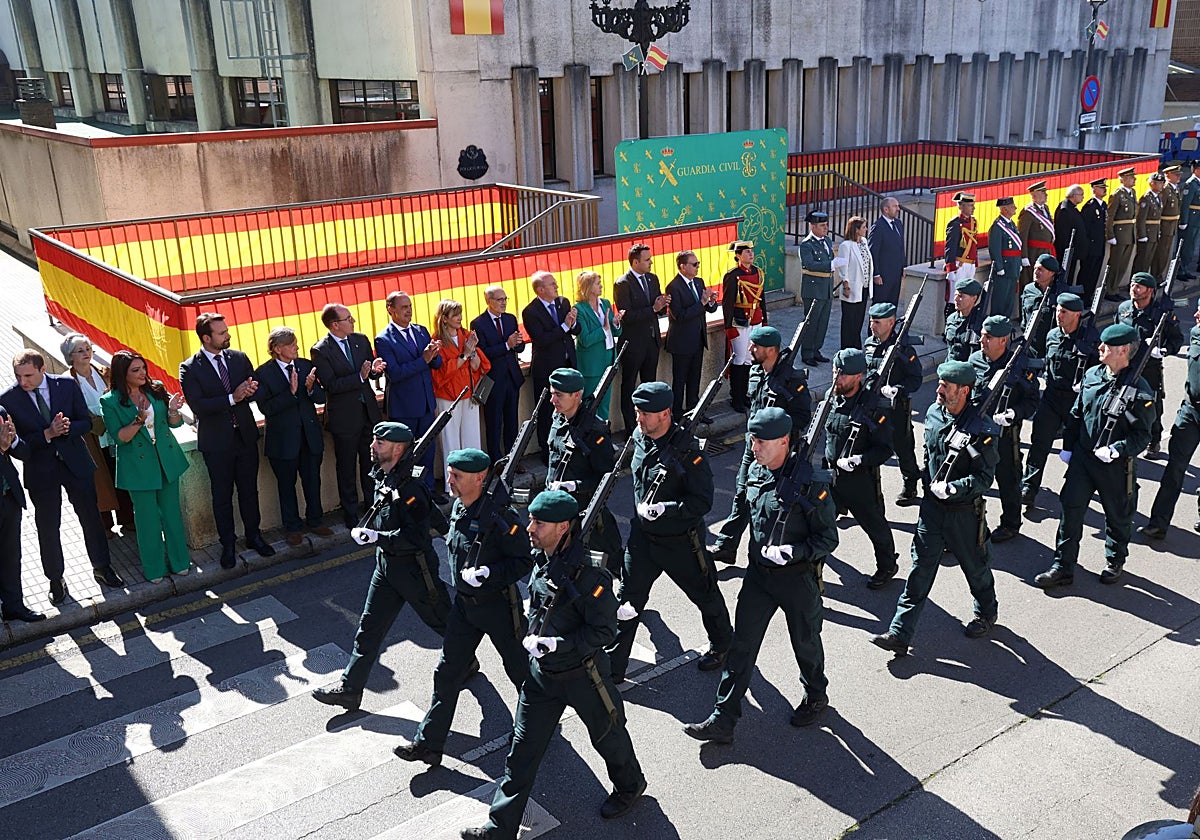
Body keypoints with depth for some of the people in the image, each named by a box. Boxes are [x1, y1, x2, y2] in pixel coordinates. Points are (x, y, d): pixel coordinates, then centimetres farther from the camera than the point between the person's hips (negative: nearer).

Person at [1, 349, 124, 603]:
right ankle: (56, 580, 26)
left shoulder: (67, 385, -6)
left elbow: (86, 422, -1)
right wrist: (47, 434, -23)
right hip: (40, 470, -1)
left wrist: (67, 429, -21)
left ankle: (102, 568, 31)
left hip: (75, 463, 1)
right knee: (48, 529, 8)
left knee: (91, 518, 13)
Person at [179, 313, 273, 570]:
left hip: (245, 436, 3)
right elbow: (198, 406, -19)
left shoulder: (239, 358, 1)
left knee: (249, 490, 15)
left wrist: (249, 391, -20)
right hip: (217, 442, -3)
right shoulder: (189, 369, -11)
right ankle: (228, 544, 24)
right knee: (222, 495, 10)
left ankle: (254, 536, 31)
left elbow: (255, 390, 4)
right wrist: (232, 398, -26)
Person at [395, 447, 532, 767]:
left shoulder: (500, 517, -25)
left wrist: (488, 573, -29)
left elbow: (525, 561, -20)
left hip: (498, 605, -6)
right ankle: (429, 743, 15)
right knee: (447, 672, 7)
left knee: (518, 667, 14)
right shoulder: (458, 507, -2)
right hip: (464, 603, 7)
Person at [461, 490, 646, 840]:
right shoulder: (541, 559, -5)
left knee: (607, 735, 20)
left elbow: (604, 630, -25)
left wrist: (558, 644, -30)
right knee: (523, 747, 9)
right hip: (541, 670, 6)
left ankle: (630, 786, 49)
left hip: (582, 674, -6)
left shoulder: (588, 574, -29)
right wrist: (533, 635, 9)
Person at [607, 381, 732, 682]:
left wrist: (665, 508, -33)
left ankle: (722, 645, 44)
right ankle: (613, 667, 15)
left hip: (681, 541, -5)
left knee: (704, 594, 18)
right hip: (643, 535, 5)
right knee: (628, 600, 5)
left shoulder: (688, 452, -25)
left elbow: (703, 502, -24)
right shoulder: (639, 438, -4)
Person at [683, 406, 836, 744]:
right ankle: (723, 720, 11)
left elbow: (828, 538, -15)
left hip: (798, 577, -5)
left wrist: (795, 551, -29)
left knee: (806, 643, 17)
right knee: (742, 646, 5)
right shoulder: (755, 473, -2)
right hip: (758, 573, 5)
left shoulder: (810, 482, -21)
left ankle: (815, 697, 45)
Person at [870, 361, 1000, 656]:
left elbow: (984, 477, -20)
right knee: (920, 568, 4)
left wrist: (952, 488, -28)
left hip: (965, 512, -5)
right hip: (932, 505, 5)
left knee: (975, 567, 17)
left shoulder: (981, 428, -21)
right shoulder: (933, 413, -1)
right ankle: (899, 634, 4)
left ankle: (986, 614, 45)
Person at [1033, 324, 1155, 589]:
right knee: (1071, 509, 3)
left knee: (1118, 516, 15)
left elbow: (1142, 435, -14)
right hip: (1082, 456, 5)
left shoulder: (1138, 390, -18)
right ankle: (1063, 568, 10)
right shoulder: (1092, 375, 0)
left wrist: (1117, 450, -27)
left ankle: (1115, 562, 38)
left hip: (1117, 465, -4)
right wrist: (1068, 446, 10)